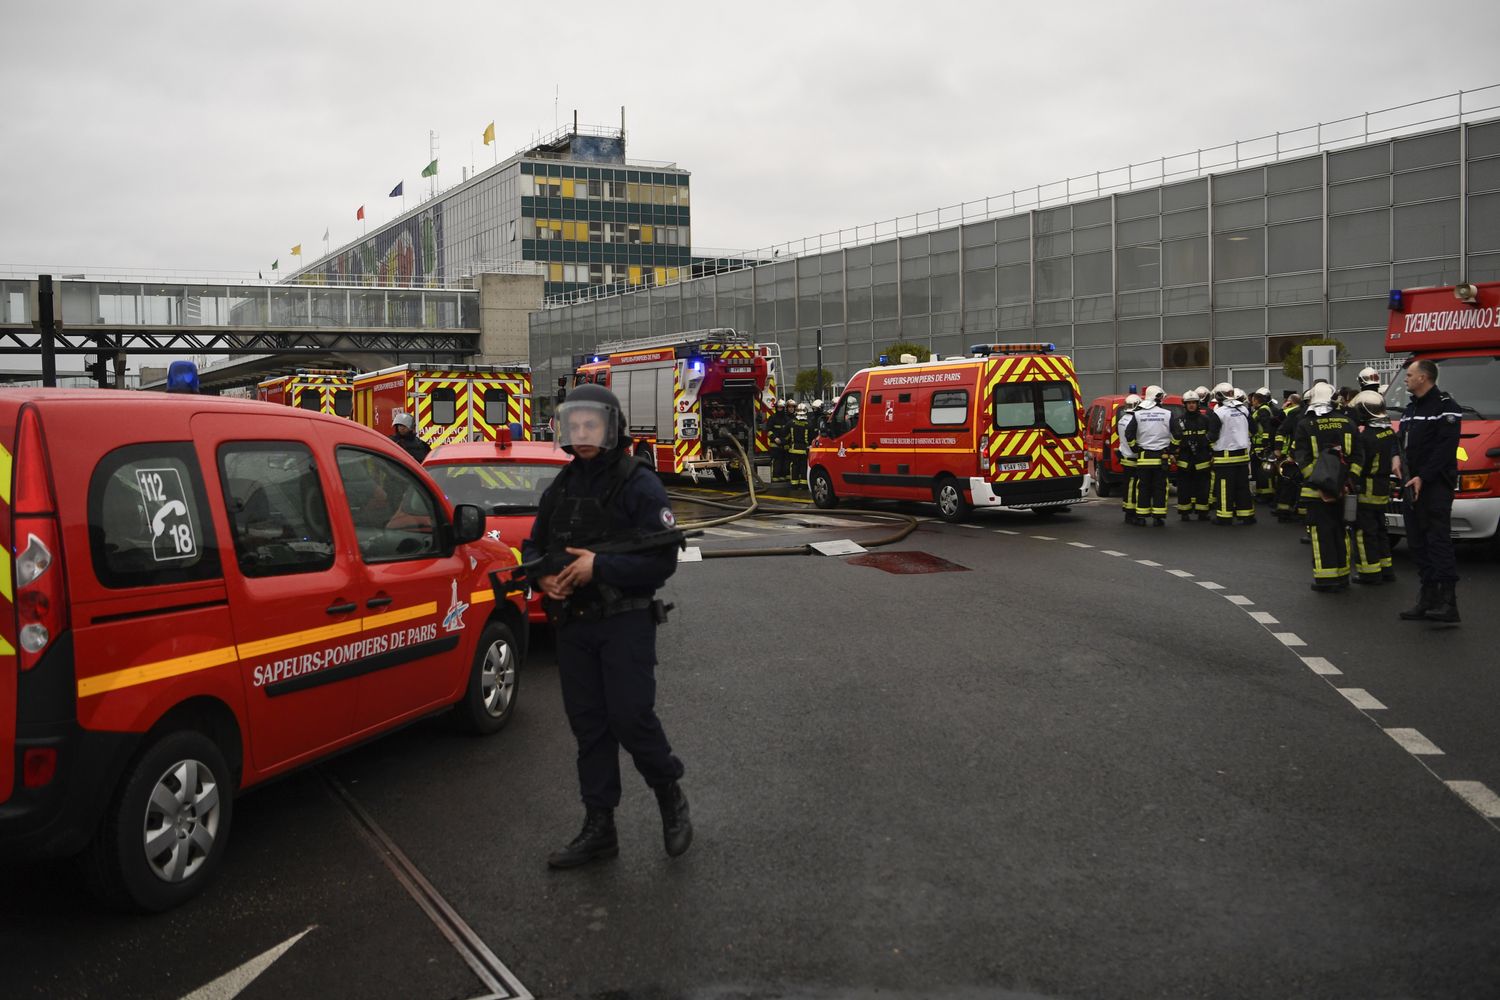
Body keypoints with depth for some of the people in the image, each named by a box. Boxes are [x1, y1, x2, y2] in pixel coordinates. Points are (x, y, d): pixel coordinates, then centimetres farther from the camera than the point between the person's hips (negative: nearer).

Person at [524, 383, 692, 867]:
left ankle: (671, 796, 18)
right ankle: (599, 829, 17)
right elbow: (533, 546, 18)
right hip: (573, 624, 6)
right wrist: (542, 575, -5)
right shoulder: (560, 487, 12)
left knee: (630, 718, -9)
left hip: (625, 623, -6)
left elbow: (662, 560, -15)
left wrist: (598, 565, -23)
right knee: (588, 725, 8)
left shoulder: (639, 485, -9)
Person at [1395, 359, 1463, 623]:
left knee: (1438, 541, -12)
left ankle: (1448, 602, -13)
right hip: (1412, 485, 9)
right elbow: (1401, 439, 24)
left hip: (1436, 485, -9)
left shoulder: (1446, 407, -9)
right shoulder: (1411, 408, 20)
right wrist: (1398, 457, 0)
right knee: (1418, 542, 9)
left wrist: (1423, 477, -21)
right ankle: (1428, 597, 16)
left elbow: (1446, 447, -16)